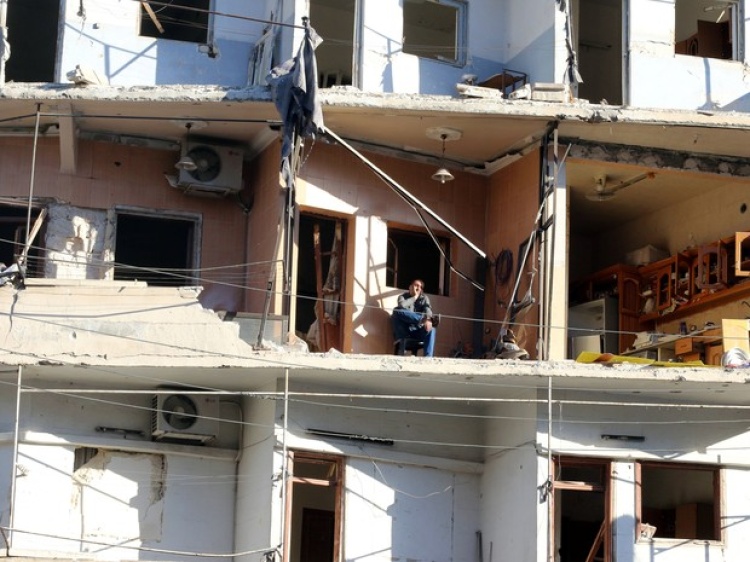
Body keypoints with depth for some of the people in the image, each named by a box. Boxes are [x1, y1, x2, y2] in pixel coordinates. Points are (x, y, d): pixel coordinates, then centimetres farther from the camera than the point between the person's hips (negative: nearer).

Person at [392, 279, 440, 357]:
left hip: (417, 332, 1)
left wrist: (428, 320, -30)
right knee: (397, 311, -26)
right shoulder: (403, 297, 11)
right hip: (404, 332, -1)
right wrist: (414, 297, -4)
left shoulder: (424, 298, 15)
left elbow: (428, 309, -8)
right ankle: (424, 318, -37)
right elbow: (401, 305, -16)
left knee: (431, 328, -32)